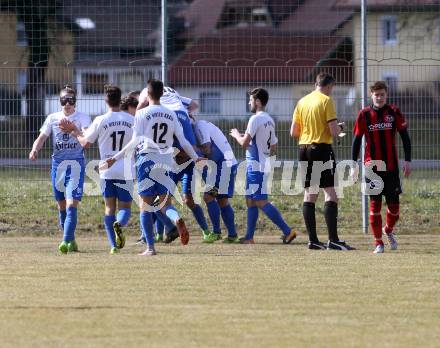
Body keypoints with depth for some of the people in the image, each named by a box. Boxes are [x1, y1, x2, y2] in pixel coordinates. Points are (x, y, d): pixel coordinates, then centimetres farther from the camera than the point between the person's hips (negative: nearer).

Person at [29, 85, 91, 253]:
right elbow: (41, 138, 5)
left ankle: (66, 242, -21)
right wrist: (34, 150, -16)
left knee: (71, 204, -15)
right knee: (62, 206, 10)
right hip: (57, 163, 4)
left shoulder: (82, 118, 0)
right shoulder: (52, 118, 10)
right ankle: (71, 240, 23)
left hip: (76, 164, -4)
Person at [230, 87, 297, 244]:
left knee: (261, 202, -12)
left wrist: (236, 135, 5)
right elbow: (273, 147, 18)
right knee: (251, 201, 13)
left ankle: (287, 230, -19)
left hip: (256, 165, -10)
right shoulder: (270, 120, 14)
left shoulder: (256, 119, -14)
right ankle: (249, 237, 15)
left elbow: (244, 143, -16)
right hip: (264, 164, 10)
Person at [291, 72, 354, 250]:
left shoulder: (302, 102, 11)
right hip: (322, 149, -7)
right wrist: (339, 128, 8)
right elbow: (334, 131, -13)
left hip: (304, 149, 7)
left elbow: (293, 132, 12)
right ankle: (333, 240, -16)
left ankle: (313, 240, 8)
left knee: (309, 194, 9)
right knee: (330, 193, -7)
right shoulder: (326, 101, -7)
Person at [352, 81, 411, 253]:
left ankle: (388, 230, 33)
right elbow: (357, 140, 5)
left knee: (394, 204, 2)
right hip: (372, 166, -1)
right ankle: (378, 243, 5)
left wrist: (407, 160, -3)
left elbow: (405, 136, 4)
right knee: (375, 203, -5)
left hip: (392, 167, 1)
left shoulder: (394, 112, 0)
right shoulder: (364, 114, -1)